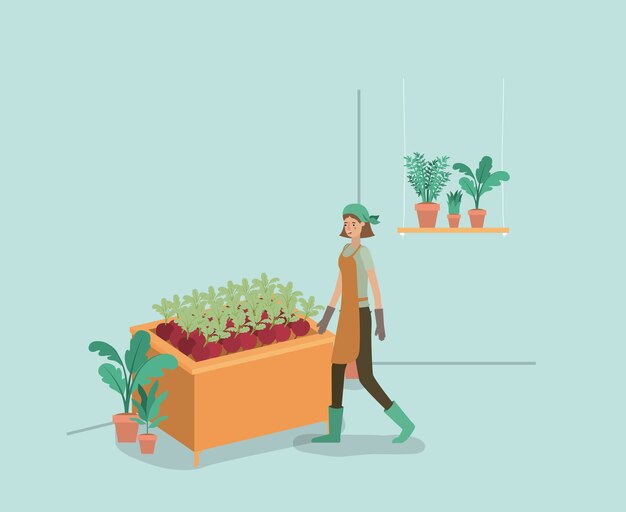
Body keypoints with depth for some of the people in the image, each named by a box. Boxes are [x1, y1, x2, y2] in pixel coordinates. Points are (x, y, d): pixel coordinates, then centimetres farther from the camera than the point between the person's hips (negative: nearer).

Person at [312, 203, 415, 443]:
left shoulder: (364, 252, -13)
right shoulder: (346, 250, 13)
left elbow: (375, 286, -16)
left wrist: (380, 321, -18)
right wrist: (327, 316, 20)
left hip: (360, 316, -9)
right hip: (347, 316, 9)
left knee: (365, 377, -9)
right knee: (336, 371, 8)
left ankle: (405, 423, -2)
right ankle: (334, 432, 13)